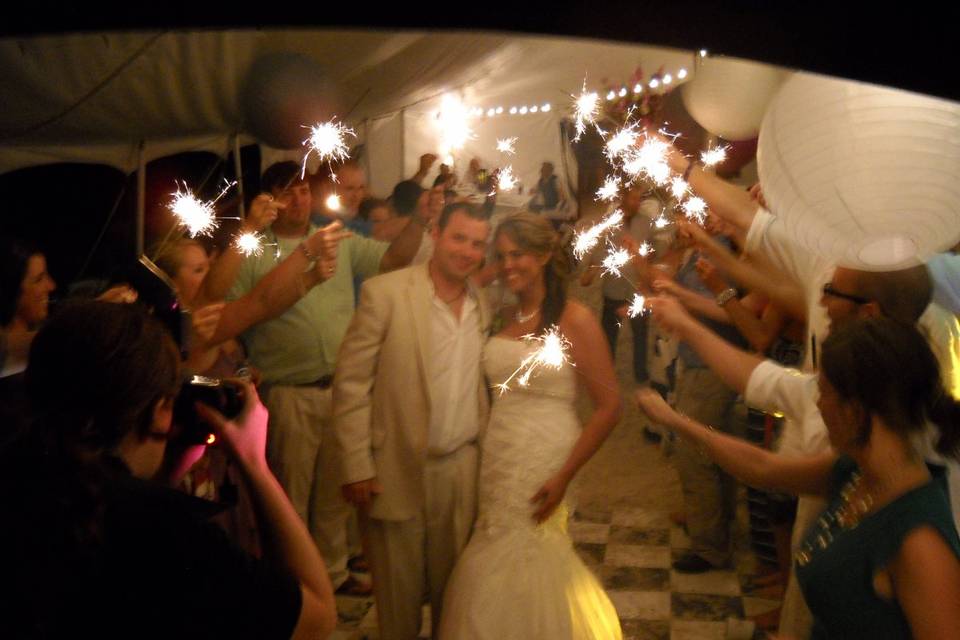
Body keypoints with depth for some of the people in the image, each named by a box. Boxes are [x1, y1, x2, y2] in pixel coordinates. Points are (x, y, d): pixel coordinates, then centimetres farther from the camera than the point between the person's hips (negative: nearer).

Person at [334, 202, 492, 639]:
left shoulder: (483, 304, 5)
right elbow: (350, 383, -10)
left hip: (462, 470, 4)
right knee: (398, 590, 12)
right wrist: (356, 468, -12)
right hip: (398, 470, -3)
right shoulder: (385, 292, -10)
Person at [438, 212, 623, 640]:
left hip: (544, 466, -5)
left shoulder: (574, 320, -10)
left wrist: (564, 477, -14)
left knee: (530, 583, 7)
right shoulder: (505, 317, 7)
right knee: (496, 583, 15)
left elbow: (608, 407, -12)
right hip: (495, 464, 5)